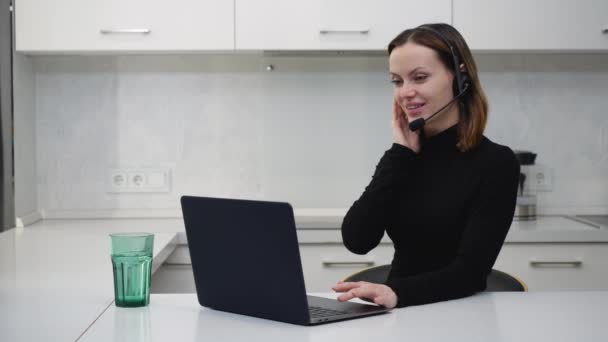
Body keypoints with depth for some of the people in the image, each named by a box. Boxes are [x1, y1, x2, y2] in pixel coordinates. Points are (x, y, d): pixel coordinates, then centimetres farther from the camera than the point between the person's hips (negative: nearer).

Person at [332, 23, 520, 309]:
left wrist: (396, 293, -33)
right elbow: (356, 240, -6)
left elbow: (470, 272, -17)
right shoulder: (405, 155, 8)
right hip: (400, 316, 3)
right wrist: (400, 154, -7)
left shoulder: (495, 163, -7)